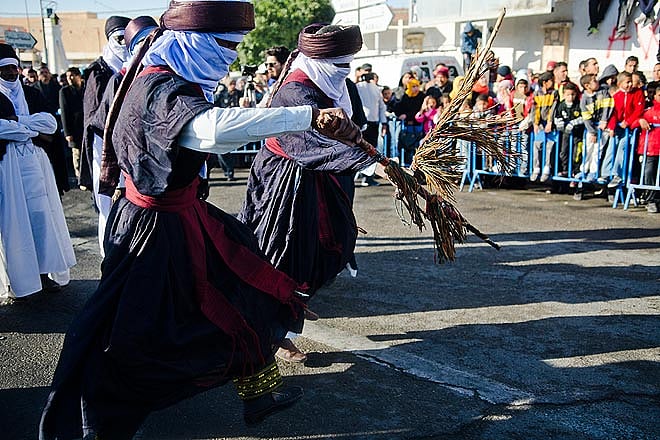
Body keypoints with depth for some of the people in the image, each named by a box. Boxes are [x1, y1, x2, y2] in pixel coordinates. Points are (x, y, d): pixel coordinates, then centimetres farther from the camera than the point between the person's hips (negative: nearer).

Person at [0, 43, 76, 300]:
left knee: (41, 217, 6)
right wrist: (31, 129, -9)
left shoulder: (26, 92, 15)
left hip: (34, 163, 5)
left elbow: (50, 123, 2)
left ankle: (43, 272, 14)